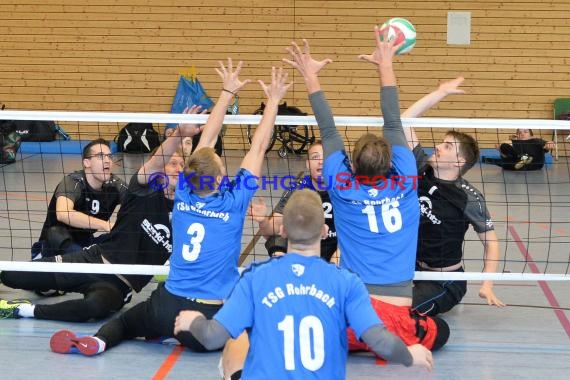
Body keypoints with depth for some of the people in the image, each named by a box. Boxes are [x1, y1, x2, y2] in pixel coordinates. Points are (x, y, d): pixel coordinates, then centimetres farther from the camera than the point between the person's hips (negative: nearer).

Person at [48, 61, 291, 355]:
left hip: (167, 307, 3)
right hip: (210, 320, -3)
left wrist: (228, 92, 17)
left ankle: (98, 341, -3)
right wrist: (273, 100, 10)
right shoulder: (233, 203, -9)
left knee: (125, 321, 28)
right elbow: (258, 146, -2)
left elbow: (206, 140, 9)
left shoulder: (184, 195, 1)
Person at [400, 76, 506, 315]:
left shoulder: (469, 198, -16)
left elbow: (490, 242, -10)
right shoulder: (423, 170, -4)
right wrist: (441, 93, -12)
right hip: (413, 267, 6)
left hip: (445, 281, -6)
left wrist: (487, 285, -23)